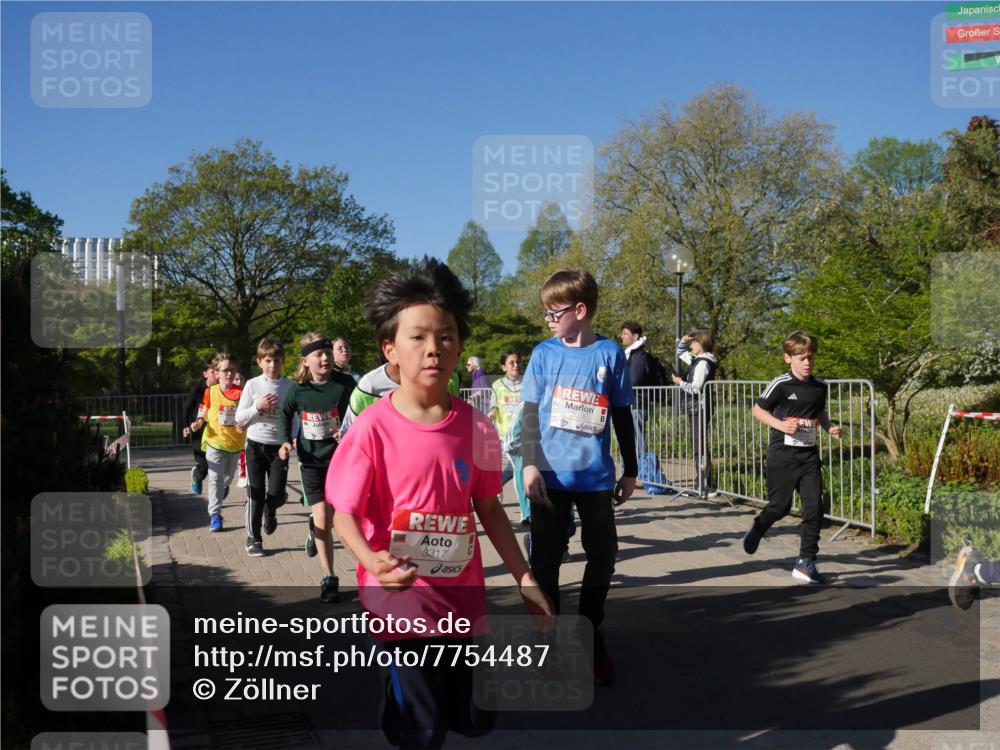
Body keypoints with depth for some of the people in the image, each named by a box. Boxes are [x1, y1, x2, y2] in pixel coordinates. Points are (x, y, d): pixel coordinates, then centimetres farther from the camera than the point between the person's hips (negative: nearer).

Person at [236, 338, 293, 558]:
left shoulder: (289, 386, 0)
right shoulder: (253, 385, -1)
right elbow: (239, 417, -1)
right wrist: (258, 407, -16)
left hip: (279, 445, 0)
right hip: (256, 444, 0)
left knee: (276, 493, -6)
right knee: (255, 494, 2)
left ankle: (270, 511, 32)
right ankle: (253, 539, 15)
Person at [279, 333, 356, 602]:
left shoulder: (346, 384, -12)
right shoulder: (297, 389, -7)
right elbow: (285, 413, 11)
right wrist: (285, 440, -3)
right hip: (310, 460, 0)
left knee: (329, 518, 6)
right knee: (322, 520, -3)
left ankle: (315, 529, 44)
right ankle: (329, 578, 10)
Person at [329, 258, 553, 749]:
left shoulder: (476, 427, -3)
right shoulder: (373, 428, -14)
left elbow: (489, 509, 6)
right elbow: (345, 514, -12)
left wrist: (524, 577, 6)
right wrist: (372, 561, -30)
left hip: (463, 597, 4)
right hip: (401, 600, -4)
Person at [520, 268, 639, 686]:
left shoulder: (610, 353, -1)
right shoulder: (544, 353, 0)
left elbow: (622, 416, 6)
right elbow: (530, 412, 1)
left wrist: (630, 471, 9)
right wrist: (529, 464, -9)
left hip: (595, 476, 0)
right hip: (550, 475, 0)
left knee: (603, 556, 8)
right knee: (545, 559, 6)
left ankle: (590, 636, 27)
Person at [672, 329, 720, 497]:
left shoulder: (703, 363, -14)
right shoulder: (696, 360, 14)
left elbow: (695, 389, -20)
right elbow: (680, 353, 31)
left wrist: (680, 382, -5)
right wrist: (683, 341, 12)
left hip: (699, 409, -10)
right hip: (695, 409, 10)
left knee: (700, 447, -10)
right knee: (698, 447, 12)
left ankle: (708, 488, -9)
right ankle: (702, 485, 17)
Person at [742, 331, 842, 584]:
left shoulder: (820, 386, 4)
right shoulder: (780, 385, -11)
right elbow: (758, 409, -2)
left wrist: (830, 427, 3)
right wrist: (780, 425, -16)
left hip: (809, 455, 4)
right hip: (783, 454, -4)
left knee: (814, 507, -4)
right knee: (780, 506, 4)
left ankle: (806, 562, 5)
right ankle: (757, 528, 38)